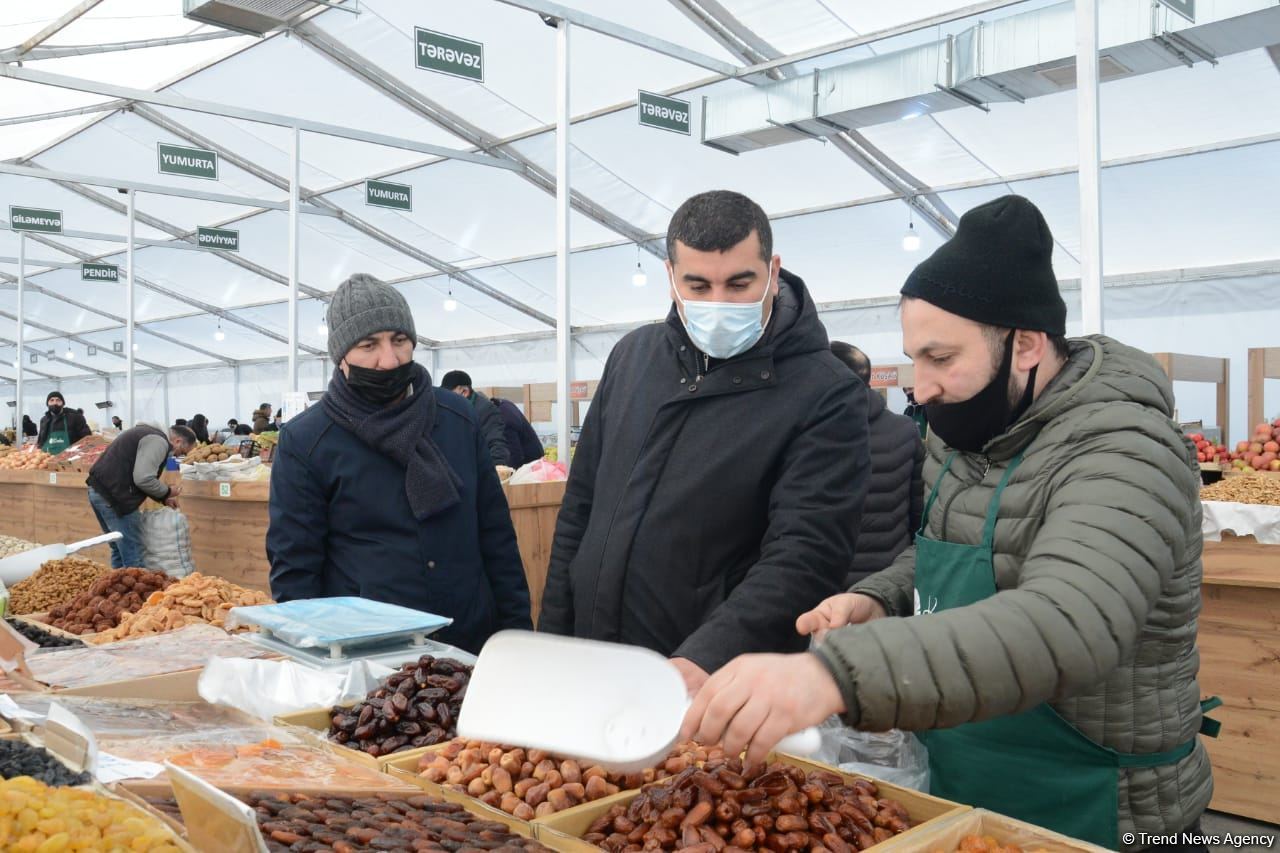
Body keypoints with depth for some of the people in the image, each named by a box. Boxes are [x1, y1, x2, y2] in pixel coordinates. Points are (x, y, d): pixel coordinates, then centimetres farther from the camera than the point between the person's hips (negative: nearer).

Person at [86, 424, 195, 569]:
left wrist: (163, 498, 20)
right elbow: (143, 479, -21)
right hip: (113, 496, -11)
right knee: (133, 557, -5)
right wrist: (167, 492, -5)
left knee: (120, 551, 19)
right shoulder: (159, 441, -11)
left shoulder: (150, 434, 21)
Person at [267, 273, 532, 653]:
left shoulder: (458, 416, 2)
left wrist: (517, 627, 3)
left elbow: (495, 534, 6)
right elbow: (294, 567, -5)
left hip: (473, 647, 3)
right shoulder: (303, 441, -7)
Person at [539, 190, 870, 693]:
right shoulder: (632, 356, 4)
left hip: (717, 688, -5)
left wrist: (704, 660, -35)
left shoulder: (825, 396, -13)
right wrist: (552, 638, 7)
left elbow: (806, 554, -22)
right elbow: (581, 506, 9)